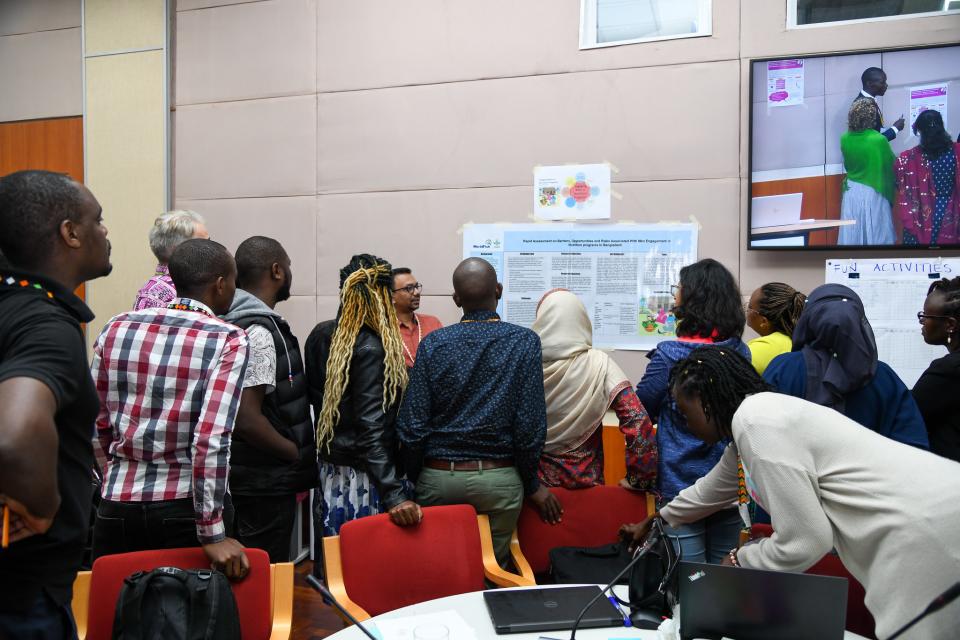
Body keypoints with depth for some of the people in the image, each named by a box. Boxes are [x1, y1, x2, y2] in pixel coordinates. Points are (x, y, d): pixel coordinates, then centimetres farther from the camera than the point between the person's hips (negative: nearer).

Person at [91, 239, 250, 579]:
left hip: (116, 507, 4)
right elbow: (211, 439, -18)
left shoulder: (118, 327, 4)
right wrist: (212, 534, -15)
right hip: (184, 508, -4)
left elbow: (97, 422, 9)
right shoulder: (229, 340, -9)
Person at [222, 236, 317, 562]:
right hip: (266, 483, -9)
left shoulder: (234, 320, 9)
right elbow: (247, 419, -26)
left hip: (243, 475, 9)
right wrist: (299, 454, -12)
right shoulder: (259, 332, -20)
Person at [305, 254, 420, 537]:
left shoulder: (320, 335, 3)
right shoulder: (371, 349, -20)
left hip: (329, 469, 8)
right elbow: (372, 428, -25)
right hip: (364, 477, -8)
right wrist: (394, 496, -28)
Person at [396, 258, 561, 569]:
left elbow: (411, 429, -6)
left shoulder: (433, 343, -4)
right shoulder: (524, 342, -7)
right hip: (499, 478, -1)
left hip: (439, 477, 1)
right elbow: (531, 427, -10)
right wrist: (531, 485, 4)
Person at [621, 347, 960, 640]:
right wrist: (653, 523, 49)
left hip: (932, 528, -9)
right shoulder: (752, 420, 16)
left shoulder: (756, 422, -15)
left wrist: (740, 560, 3)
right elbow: (710, 491, 35)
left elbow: (804, 542, -15)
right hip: (920, 525, 9)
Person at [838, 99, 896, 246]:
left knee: (852, 233, 10)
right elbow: (891, 164, -4)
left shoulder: (845, 139, -5)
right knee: (876, 233, 7)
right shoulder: (879, 140, -17)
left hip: (851, 191, 4)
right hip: (873, 193, -4)